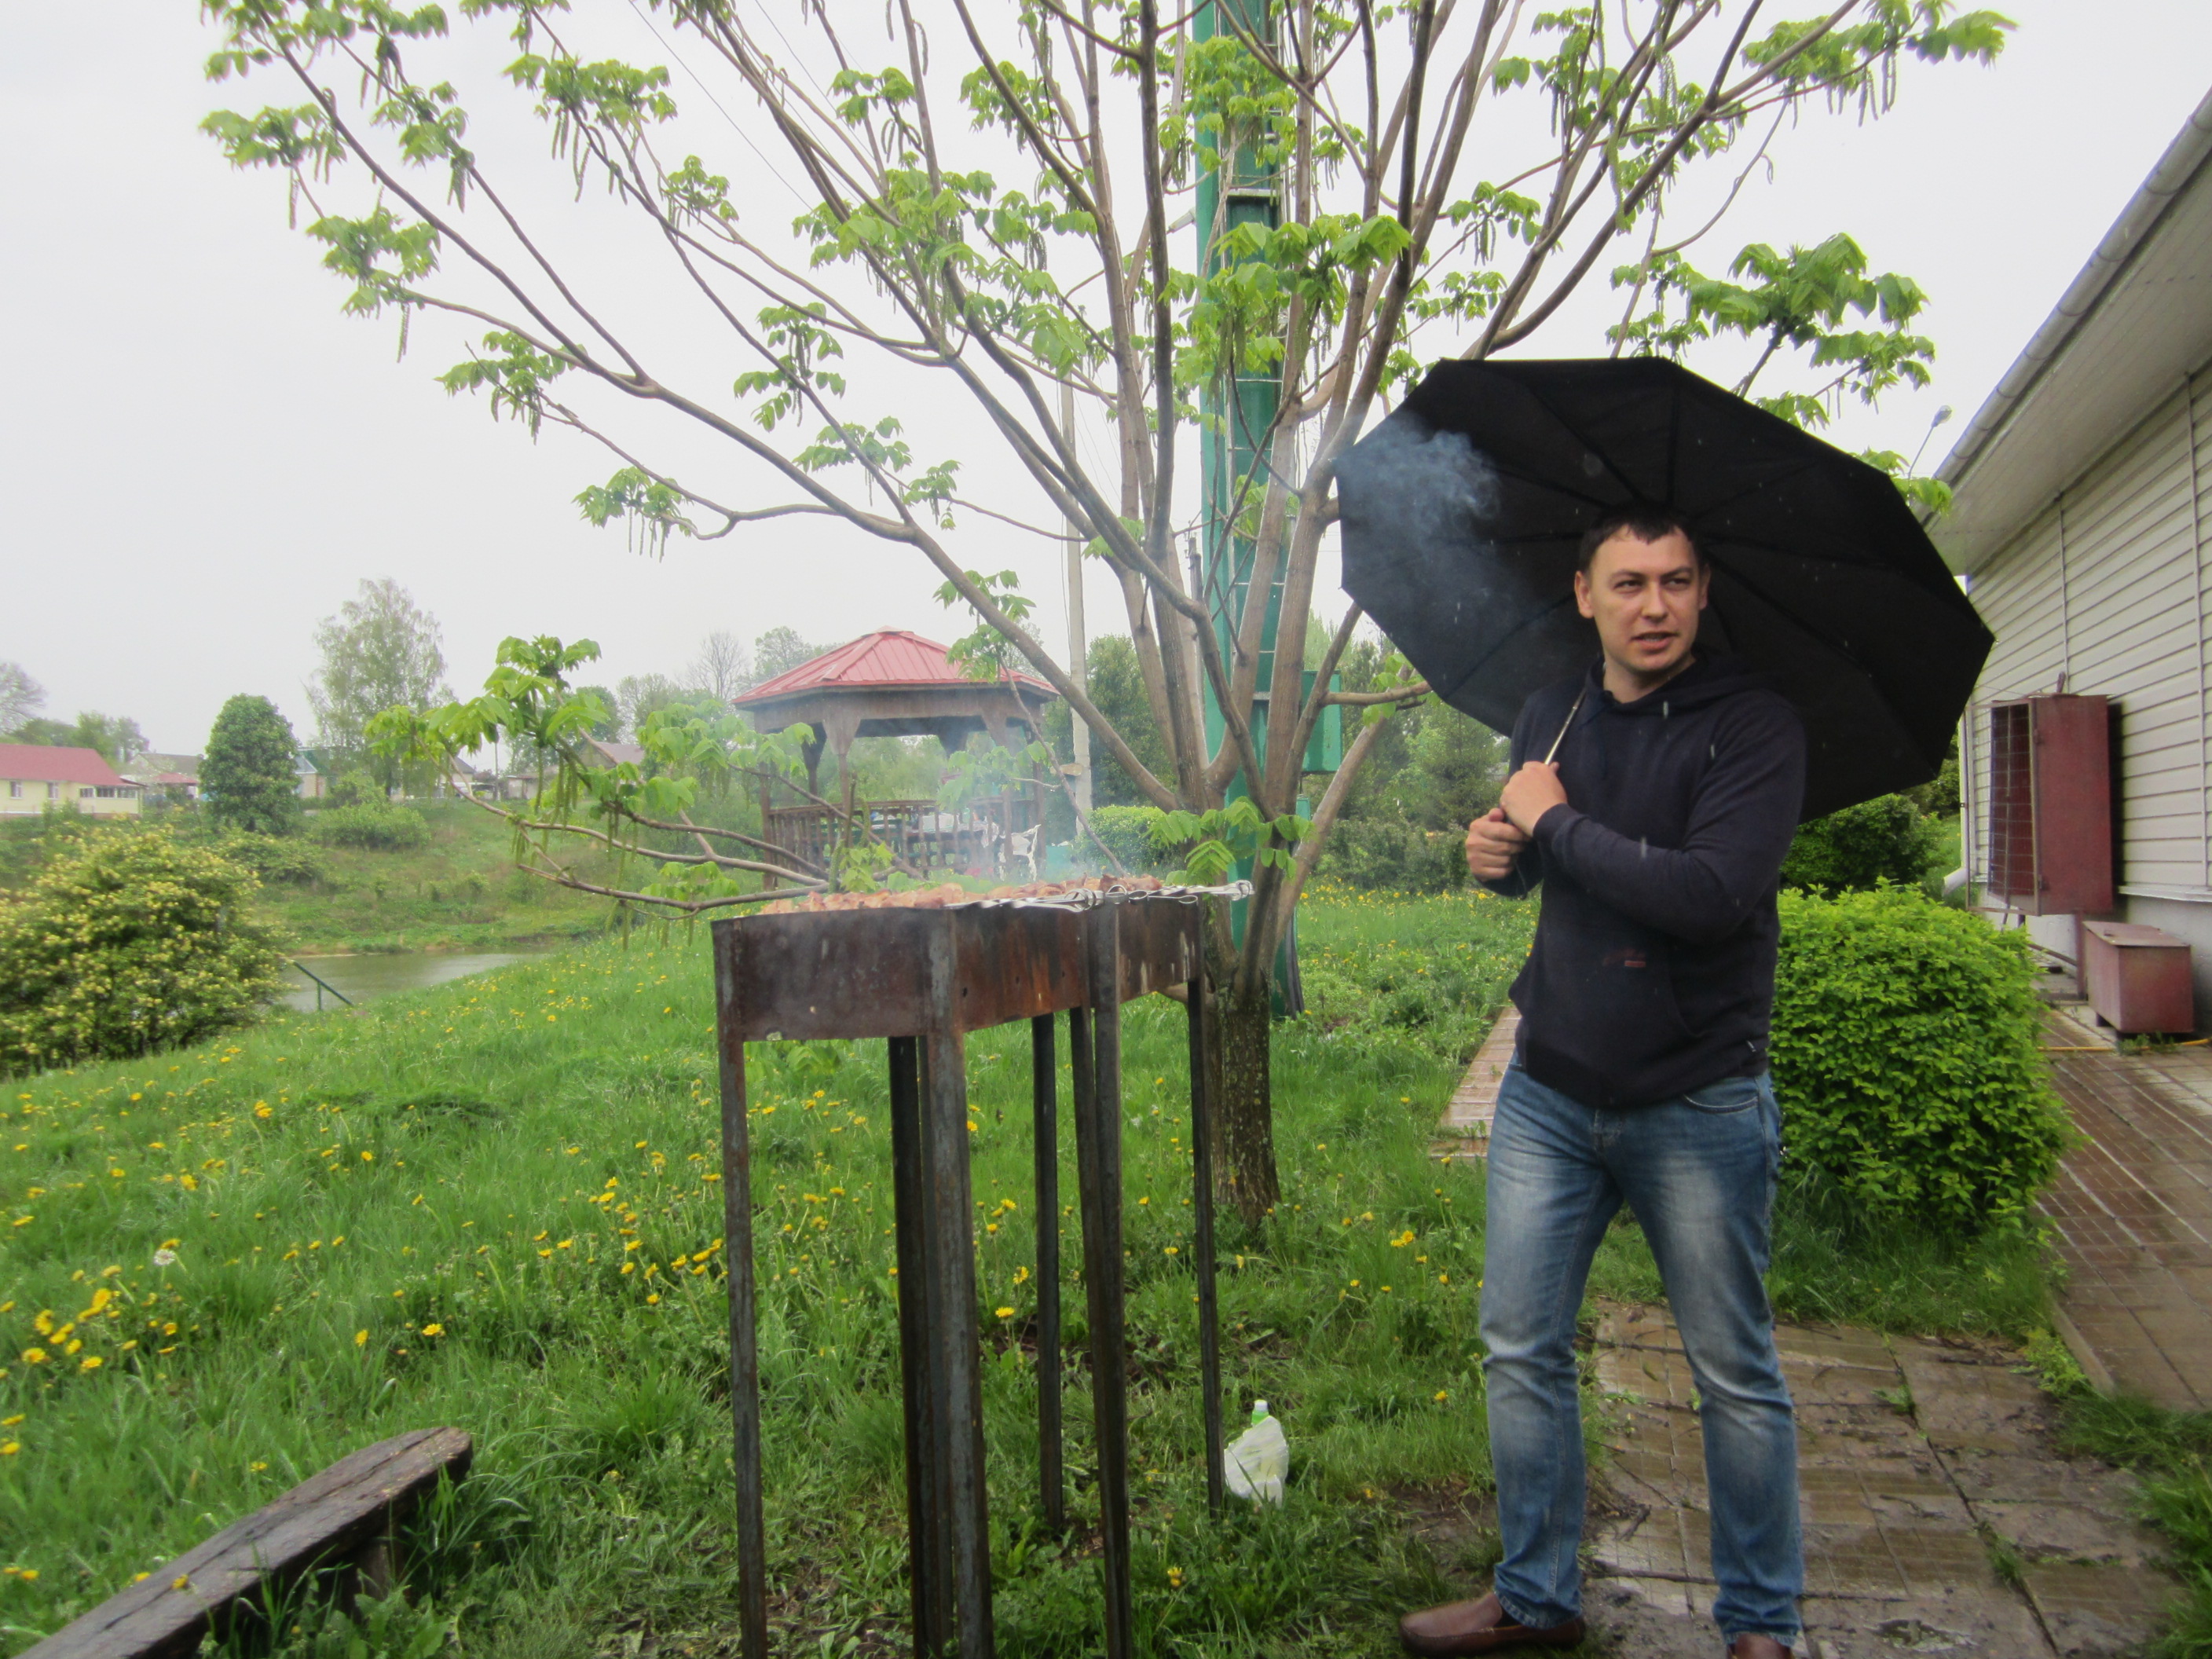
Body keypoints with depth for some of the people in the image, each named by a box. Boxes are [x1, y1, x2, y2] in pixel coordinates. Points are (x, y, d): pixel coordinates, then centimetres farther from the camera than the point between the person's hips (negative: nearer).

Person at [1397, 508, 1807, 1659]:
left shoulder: (1753, 725, -11)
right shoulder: (1550, 716, 6)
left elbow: (1712, 894, -27)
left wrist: (1558, 823, -16)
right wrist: (1496, 853, -1)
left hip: (1696, 1107, -5)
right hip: (1550, 1092, 5)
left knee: (1736, 1378, 9)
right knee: (1519, 1352, 11)